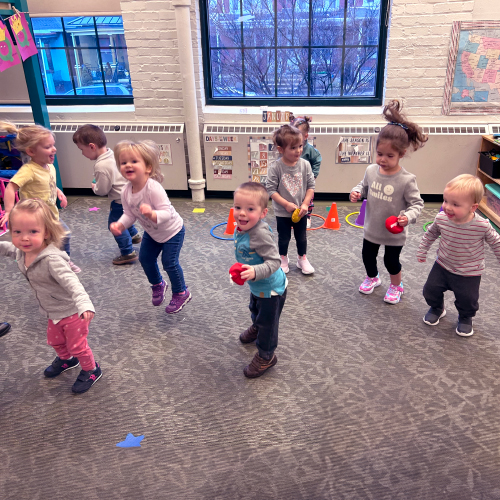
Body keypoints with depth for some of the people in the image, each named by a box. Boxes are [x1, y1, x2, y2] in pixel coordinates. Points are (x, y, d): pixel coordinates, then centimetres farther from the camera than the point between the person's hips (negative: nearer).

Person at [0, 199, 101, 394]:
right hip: (53, 312, 8)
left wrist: (84, 304, -62)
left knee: (77, 345, 10)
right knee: (55, 341, 30)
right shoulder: (22, 251, -11)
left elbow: (71, 282, -48)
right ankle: (66, 359, 59)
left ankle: (91, 370, 37)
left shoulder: (51, 259, -37)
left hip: (72, 311, -8)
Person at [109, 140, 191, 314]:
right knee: (145, 258, 14)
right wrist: (119, 225, -26)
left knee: (169, 262, -5)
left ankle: (181, 293, 20)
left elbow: (167, 213, -38)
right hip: (151, 232, 7)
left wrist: (152, 214, -57)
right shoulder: (126, 192, -16)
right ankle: (157, 285, 43)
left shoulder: (154, 189, -36)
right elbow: (129, 214, -7)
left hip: (172, 230, -7)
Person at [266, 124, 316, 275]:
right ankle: (283, 259, 37)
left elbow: (311, 186, -4)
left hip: (301, 212, 2)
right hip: (282, 213, -2)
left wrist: (305, 204, -13)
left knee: (301, 237, 18)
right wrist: (286, 204, -21)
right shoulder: (275, 168, -18)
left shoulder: (305, 164, -9)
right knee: (283, 238, 15)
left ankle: (302, 259, 38)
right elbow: (271, 190, -16)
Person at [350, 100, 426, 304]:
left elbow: (417, 203, -16)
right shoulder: (371, 170, -11)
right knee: (367, 255, 22)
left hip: (394, 233, -4)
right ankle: (372, 278, 53)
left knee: (391, 261, 15)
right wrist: (356, 192, -13)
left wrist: (408, 216, -34)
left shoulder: (406, 180, -25)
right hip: (371, 228, 5)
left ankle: (396, 286, 44)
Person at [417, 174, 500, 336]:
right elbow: (430, 234, 2)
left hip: (469, 273, -2)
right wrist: (422, 251, 11)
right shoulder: (441, 219, -20)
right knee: (430, 291, 10)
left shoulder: (482, 226, -28)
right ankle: (437, 308, 44)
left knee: (468, 300, 8)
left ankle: (465, 317, 43)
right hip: (442, 266, 3)